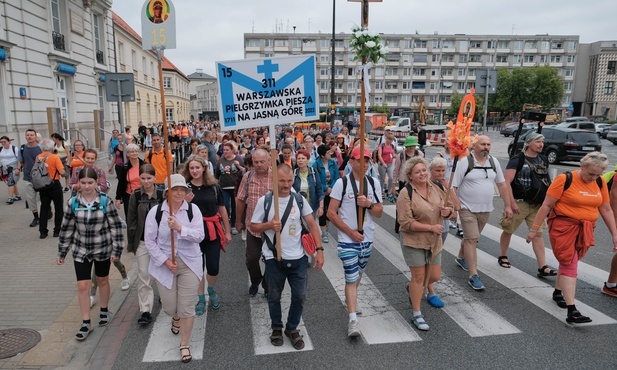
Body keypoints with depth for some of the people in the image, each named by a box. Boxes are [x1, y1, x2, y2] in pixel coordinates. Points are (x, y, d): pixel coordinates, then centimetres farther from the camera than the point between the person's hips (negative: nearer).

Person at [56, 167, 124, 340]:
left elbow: (116, 226, -8)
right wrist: (62, 252, 6)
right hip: (80, 250, 1)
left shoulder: (105, 201, -13)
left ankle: (104, 311, 39)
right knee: (82, 286, 0)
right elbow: (67, 228, 2)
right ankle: (86, 323, 14)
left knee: (103, 281, 17)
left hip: (102, 249, -1)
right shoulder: (72, 202, -7)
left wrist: (116, 250, -10)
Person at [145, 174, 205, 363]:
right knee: (169, 307, 11)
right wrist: (165, 261, -12)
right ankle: (176, 318, 50)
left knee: (186, 307, 0)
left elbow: (199, 235, -15)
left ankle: (184, 345, 22)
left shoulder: (193, 209, -8)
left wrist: (179, 228, -29)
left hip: (189, 264, -1)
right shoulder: (155, 212, -7)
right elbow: (149, 241, -4)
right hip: (164, 264, 1)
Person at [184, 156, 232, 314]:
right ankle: (201, 299, 27)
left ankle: (212, 290, 34)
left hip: (212, 231, 0)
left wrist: (227, 231, 7)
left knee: (213, 267, 2)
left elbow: (222, 210, 6)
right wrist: (185, 202, -19)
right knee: (198, 267, 8)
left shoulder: (214, 187, -1)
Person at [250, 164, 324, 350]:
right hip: (274, 258, -1)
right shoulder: (264, 201, -6)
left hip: (298, 258, 1)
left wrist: (319, 250, -6)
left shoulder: (299, 199, -1)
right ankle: (277, 328, 38)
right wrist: (269, 225, -19)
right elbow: (253, 225, 1)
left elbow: (312, 224, 1)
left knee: (299, 296, 8)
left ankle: (292, 328, 31)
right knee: (274, 296, 14)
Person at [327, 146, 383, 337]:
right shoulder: (342, 183, -9)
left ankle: (350, 301, 42)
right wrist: (350, 232, -13)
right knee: (352, 279, -7)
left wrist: (369, 204, -15)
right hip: (348, 240, -5)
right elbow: (331, 213, -10)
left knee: (357, 276, 19)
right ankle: (353, 319, -1)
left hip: (368, 239, 5)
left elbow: (379, 213, 7)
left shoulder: (374, 183, 5)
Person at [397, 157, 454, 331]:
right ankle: (416, 314, 19)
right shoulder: (406, 193, -15)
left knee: (435, 275, 13)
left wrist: (447, 211, -12)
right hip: (414, 240, -6)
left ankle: (414, 289, 45)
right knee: (419, 276, 2)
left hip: (434, 240, 6)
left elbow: (451, 206, 12)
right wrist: (431, 227, -21)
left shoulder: (435, 188, 3)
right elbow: (406, 222, -19)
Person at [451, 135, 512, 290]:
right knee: (471, 239, -8)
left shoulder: (493, 162, 5)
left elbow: (502, 184, 11)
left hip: (485, 209, 6)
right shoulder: (465, 161, -12)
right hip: (468, 208, -5)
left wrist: (507, 206, 9)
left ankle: (461, 258, 44)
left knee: (471, 237, 19)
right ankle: (473, 276, -4)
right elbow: (453, 186, -14)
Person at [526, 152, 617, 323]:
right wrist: (534, 228, -9)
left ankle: (558, 292, 37)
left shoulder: (600, 183, 5)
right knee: (570, 265, -9)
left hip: (585, 230, 5)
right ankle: (571, 311, -10)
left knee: (568, 262, 15)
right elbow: (546, 205, -10)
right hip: (564, 227, -5)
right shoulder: (565, 180, -12)